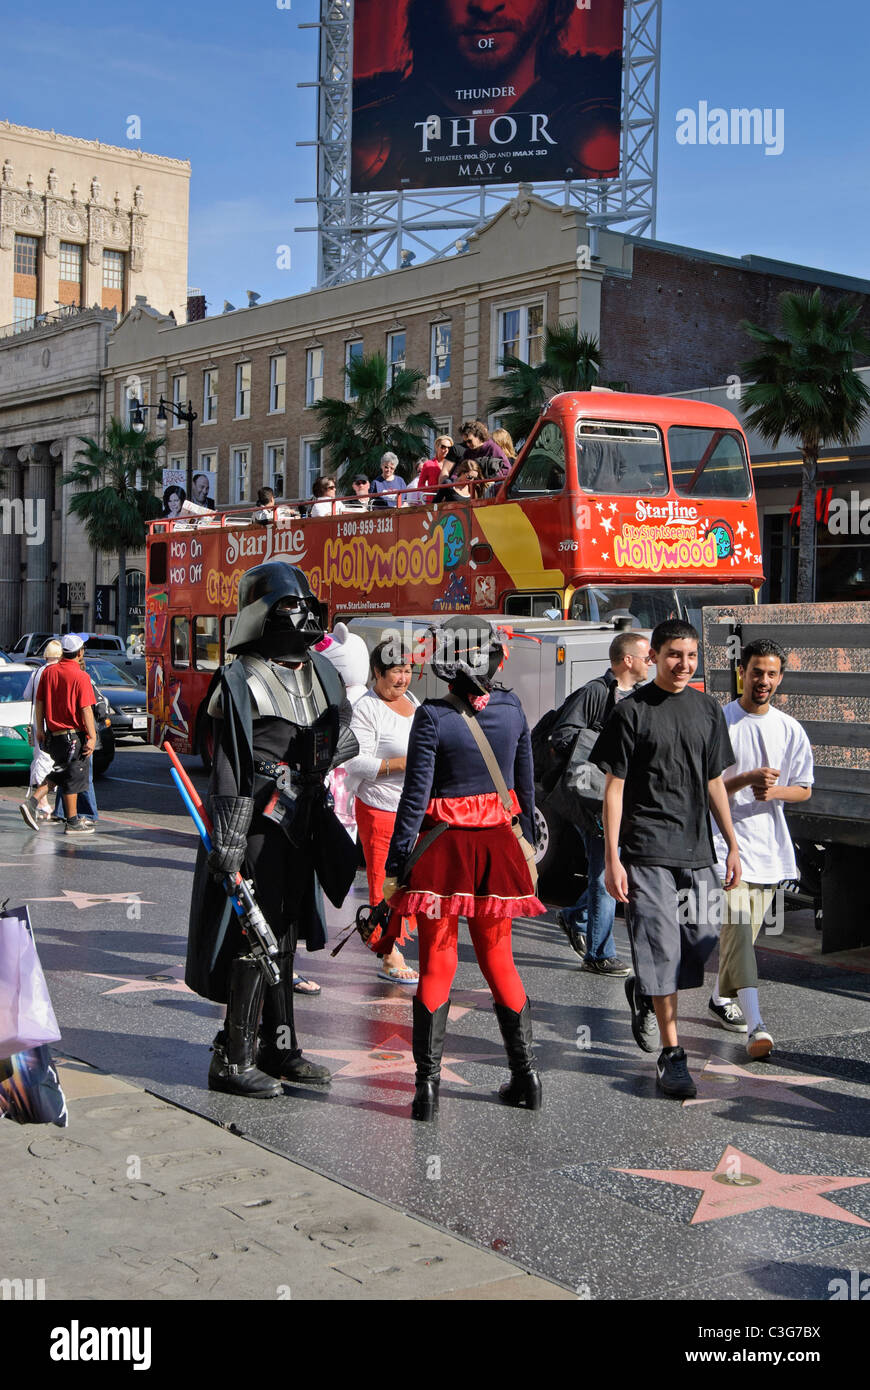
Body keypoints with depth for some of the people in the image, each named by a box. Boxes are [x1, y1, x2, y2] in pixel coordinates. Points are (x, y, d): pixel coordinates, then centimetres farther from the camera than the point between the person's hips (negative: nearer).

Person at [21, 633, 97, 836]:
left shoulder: (49, 672, 5)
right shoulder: (81, 676, -14)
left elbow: (40, 702, 8)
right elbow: (85, 709, -17)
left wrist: (40, 729, 16)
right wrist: (92, 737, -14)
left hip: (53, 734, 6)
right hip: (74, 734, -6)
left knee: (61, 772, 20)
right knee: (73, 776, 3)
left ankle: (32, 801, 4)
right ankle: (73, 822, 9)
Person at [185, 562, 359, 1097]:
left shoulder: (320, 672, 12)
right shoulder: (241, 681, -10)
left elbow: (344, 731, 24)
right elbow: (228, 767, -14)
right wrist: (227, 839, -19)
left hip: (302, 826, 8)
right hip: (259, 827, -8)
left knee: (286, 936, 15)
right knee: (255, 939, -7)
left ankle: (279, 1047, 25)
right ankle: (233, 1059, 1)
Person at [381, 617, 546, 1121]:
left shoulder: (433, 717, -13)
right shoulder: (512, 709, 0)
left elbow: (415, 797, -12)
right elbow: (527, 787, 7)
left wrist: (395, 864, -6)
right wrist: (524, 845, 18)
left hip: (443, 847, -3)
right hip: (498, 844, 4)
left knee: (437, 965, 6)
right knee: (499, 960, 16)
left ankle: (428, 1085, 8)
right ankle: (526, 1075, 22)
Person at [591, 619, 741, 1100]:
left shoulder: (707, 709, 10)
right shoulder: (632, 710, -4)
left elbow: (714, 783, 17)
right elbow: (614, 787, -5)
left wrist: (732, 845, 13)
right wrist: (612, 859, -10)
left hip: (696, 850, 5)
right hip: (647, 850, -5)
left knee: (701, 943, 5)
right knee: (662, 947, -6)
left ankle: (644, 990, 34)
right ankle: (670, 1054, 2)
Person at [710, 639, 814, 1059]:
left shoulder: (791, 730, 9)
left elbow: (804, 789, 13)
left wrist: (775, 791, -8)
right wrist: (747, 779, -20)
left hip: (770, 845, 5)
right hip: (727, 839, -5)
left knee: (746, 930, 14)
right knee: (737, 929, -15)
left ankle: (721, 997, 36)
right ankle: (755, 1025, -22)